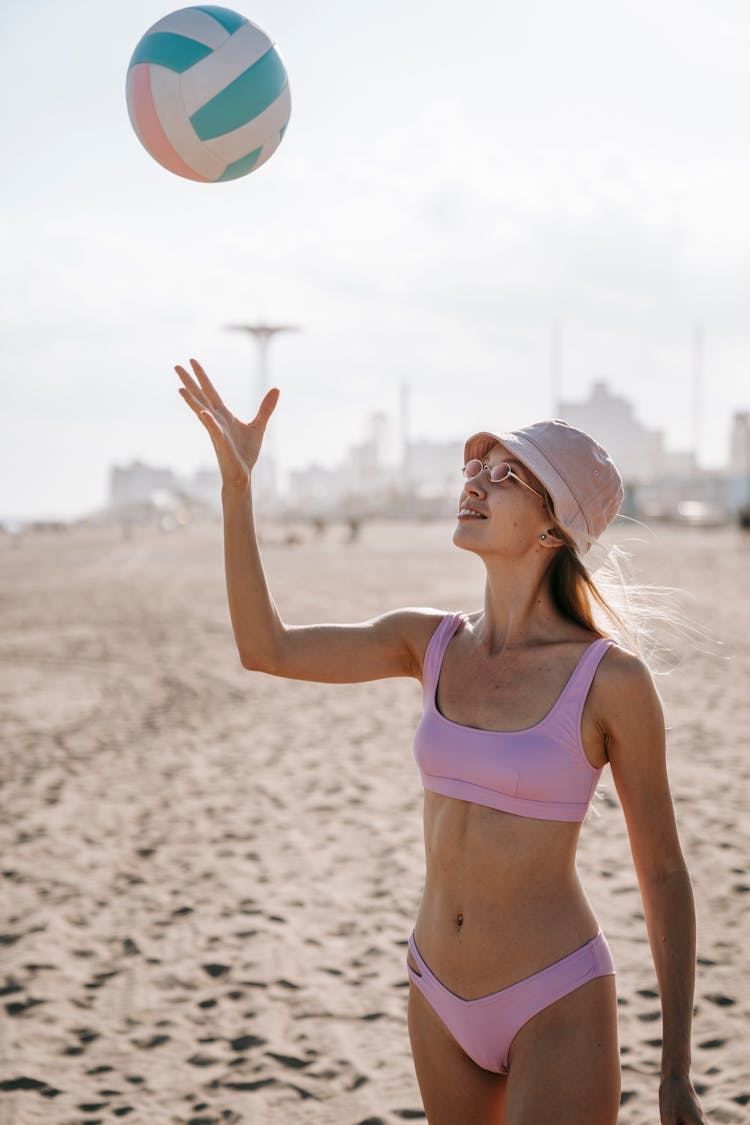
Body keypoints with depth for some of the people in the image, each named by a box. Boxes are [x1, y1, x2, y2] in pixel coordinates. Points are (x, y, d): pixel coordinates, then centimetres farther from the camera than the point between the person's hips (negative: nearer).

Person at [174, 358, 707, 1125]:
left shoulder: (612, 680, -14)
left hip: (557, 1009, -5)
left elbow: (663, 873, -8)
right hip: (442, 1002, 6)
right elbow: (266, 648, -9)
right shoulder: (431, 644, 0)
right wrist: (236, 482, -17)